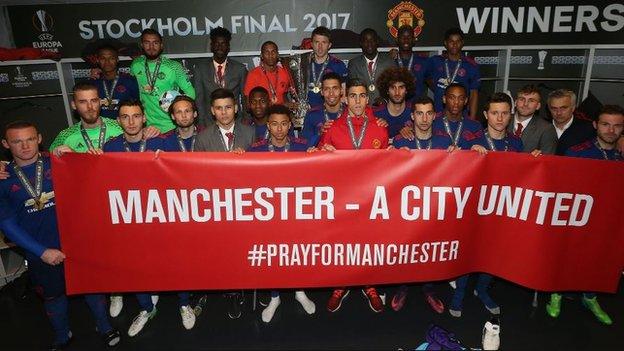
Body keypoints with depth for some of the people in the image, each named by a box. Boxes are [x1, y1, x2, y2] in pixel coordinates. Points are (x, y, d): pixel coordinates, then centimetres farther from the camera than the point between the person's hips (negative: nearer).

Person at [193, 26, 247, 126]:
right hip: (209, 122, 0)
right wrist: (202, 123, -6)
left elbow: (245, 98, 7)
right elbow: (199, 98, 2)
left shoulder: (240, 68, 4)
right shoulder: (200, 67, 4)